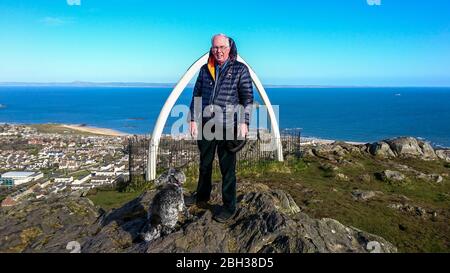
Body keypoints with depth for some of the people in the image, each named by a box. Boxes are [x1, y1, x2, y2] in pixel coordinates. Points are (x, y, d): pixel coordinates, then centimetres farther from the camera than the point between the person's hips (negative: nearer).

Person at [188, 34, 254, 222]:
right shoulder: (205, 70, 10)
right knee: (204, 164, 17)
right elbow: (196, 95, 13)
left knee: (227, 168, 2)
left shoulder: (240, 69, -1)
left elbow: (248, 98, -3)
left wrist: (244, 123, -12)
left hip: (227, 126, -4)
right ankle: (202, 197, 37)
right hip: (205, 124, 4)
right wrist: (193, 119, 6)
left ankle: (229, 207, 15)